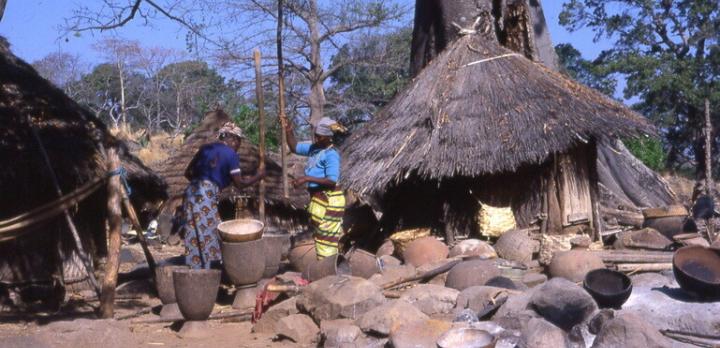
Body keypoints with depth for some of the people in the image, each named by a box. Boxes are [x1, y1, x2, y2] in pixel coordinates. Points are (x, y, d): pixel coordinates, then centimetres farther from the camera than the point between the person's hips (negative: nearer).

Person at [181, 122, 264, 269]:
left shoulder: (206, 148, 17)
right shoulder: (231, 154, 0)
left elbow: (188, 173, 18)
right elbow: (239, 183, 0)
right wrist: (258, 176, 13)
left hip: (191, 192, 7)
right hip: (206, 195, -7)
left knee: (194, 236, 11)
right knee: (208, 235, 2)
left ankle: (195, 271, 17)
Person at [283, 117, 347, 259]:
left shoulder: (331, 154, -18)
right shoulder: (314, 148, 7)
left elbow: (332, 181, -25)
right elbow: (295, 147, 19)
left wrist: (307, 178, -26)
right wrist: (289, 131, 3)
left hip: (328, 200, -9)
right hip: (317, 197, 9)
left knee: (326, 235, -4)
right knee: (319, 233, 17)